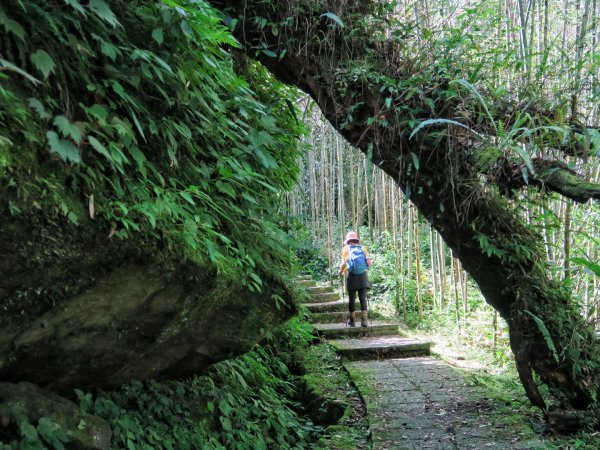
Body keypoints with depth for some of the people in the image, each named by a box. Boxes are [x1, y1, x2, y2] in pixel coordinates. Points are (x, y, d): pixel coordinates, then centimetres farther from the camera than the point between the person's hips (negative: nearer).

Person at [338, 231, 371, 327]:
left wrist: (341, 271, 10)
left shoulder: (346, 248, 2)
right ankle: (364, 320, -1)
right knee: (363, 298, 4)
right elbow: (368, 262, 2)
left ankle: (352, 320, 12)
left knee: (352, 299, 7)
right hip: (363, 276, 2)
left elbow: (344, 263, -7)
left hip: (352, 276, -2)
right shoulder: (362, 248, 9)